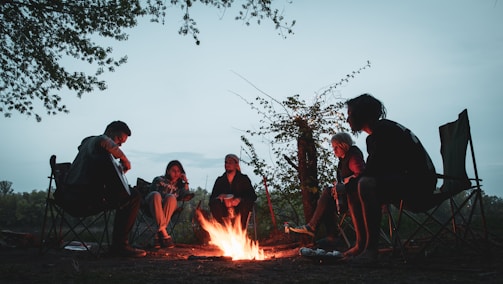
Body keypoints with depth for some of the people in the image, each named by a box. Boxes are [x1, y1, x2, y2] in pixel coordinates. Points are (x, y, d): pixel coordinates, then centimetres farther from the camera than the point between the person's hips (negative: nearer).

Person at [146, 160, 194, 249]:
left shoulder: (180, 185, 23)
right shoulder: (159, 180, 21)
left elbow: (187, 197, 6)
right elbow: (152, 192, 13)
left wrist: (186, 182, 8)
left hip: (170, 207, 1)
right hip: (154, 206, -1)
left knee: (171, 197, -34)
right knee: (156, 195, -35)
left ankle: (158, 236, -34)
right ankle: (164, 234, -43)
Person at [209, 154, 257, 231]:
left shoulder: (244, 179, 1)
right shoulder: (220, 180, 6)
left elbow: (253, 196, -6)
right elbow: (212, 198, 3)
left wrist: (240, 199, -25)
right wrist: (219, 197, -21)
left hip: (239, 210, -1)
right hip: (224, 211, 1)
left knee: (246, 203, -32)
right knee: (215, 203, -28)